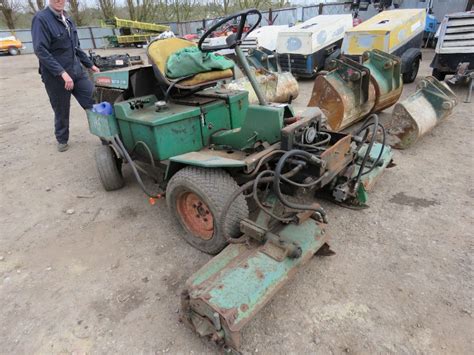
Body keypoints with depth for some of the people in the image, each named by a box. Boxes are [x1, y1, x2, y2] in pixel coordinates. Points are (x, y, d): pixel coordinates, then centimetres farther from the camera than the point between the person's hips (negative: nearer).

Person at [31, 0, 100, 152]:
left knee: (94, 102, -3)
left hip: (77, 71, 6)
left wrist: (90, 65, 18)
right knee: (61, 111, 7)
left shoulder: (67, 19, 11)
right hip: (56, 76, -5)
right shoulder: (41, 19, -11)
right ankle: (62, 140, 28)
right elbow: (40, 51, -19)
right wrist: (62, 73, -26)